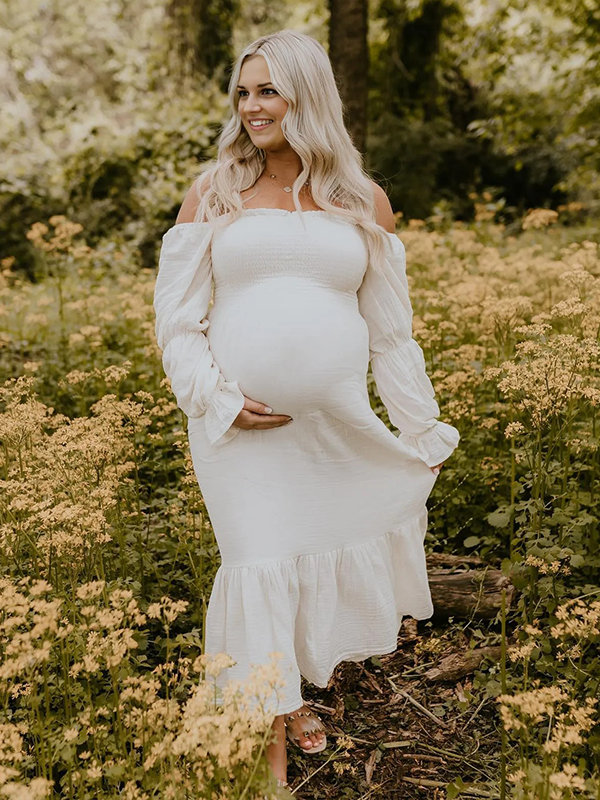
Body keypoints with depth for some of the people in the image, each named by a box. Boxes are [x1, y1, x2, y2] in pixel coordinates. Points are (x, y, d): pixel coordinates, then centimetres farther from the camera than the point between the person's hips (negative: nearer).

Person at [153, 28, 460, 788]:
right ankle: (271, 738, 16)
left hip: (335, 422, 2)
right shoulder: (212, 194, 3)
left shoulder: (364, 202, 6)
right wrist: (219, 402, -11)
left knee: (327, 551, 11)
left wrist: (422, 428, 10)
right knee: (259, 565, -1)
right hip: (241, 424, -2)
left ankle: (294, 690, 37)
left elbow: (390, 330, 9)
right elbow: (176, 319, 2)